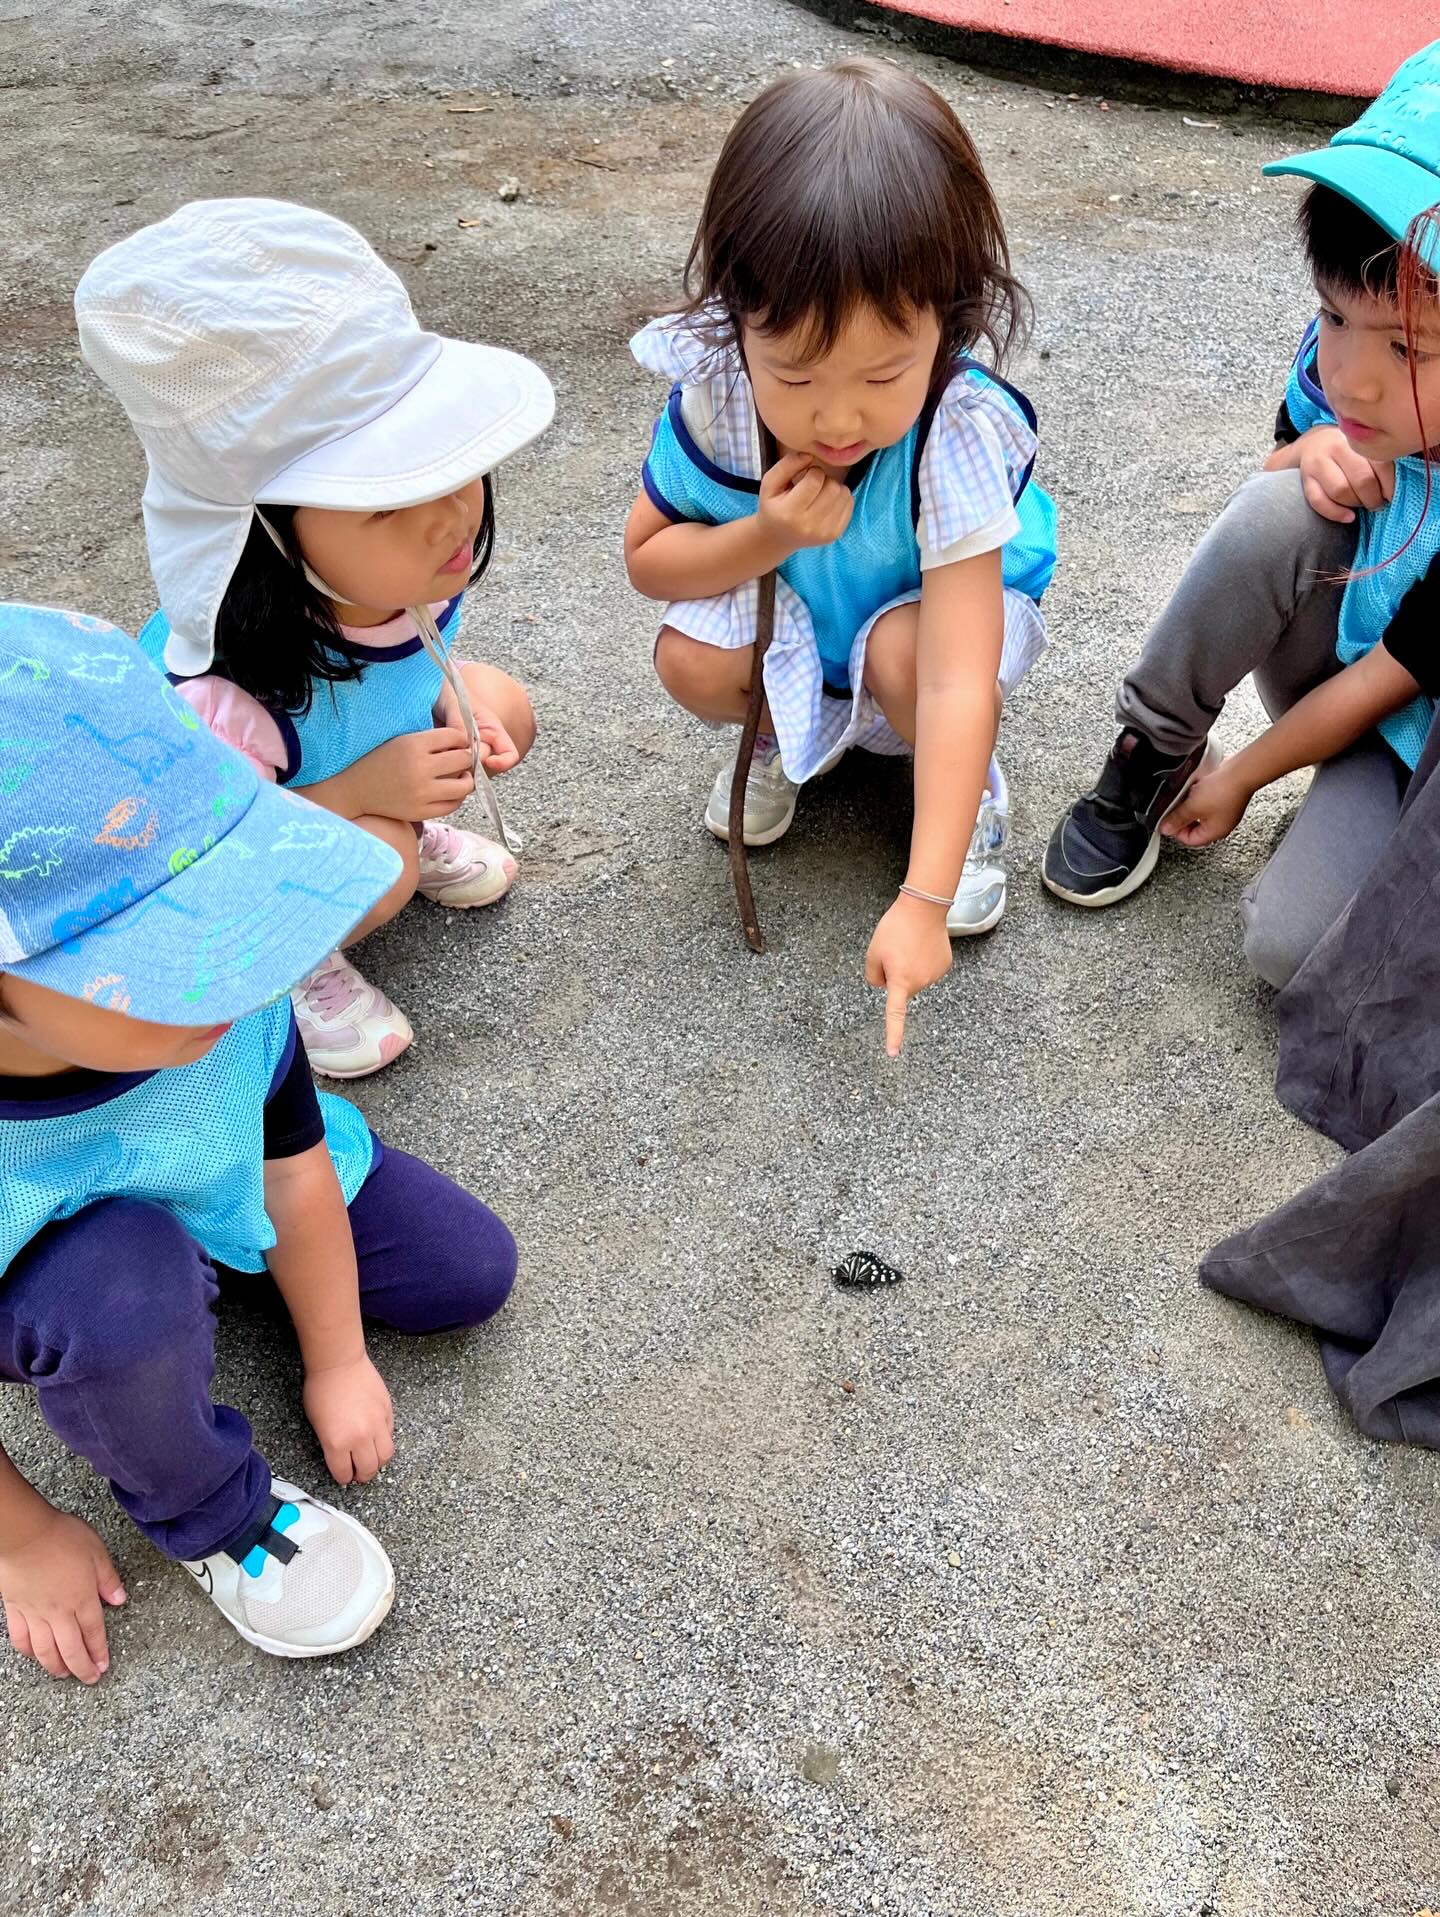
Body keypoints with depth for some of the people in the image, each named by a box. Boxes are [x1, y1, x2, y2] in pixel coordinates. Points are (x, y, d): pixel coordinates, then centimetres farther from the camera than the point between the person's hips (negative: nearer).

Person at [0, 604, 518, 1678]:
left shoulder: (222, 998, -33)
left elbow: (294, 1165, -14)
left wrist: (337, 1364, 1)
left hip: (220, 1178, 3)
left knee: (471, 1273, 4)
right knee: (123, 1286, -39)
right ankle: (206, 1516, -5)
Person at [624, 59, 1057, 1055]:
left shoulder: (958, 433, -37)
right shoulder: (717, 392, -28)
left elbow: (955, 680, -43)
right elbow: (650, 557, -12)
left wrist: (922, 901, -48)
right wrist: (764, 538, -34)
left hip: (934, 606, -2)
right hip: (788, 606, 3)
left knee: (903, 653, -36)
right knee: (693, 660, -26)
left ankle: (974, 790, -1)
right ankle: (781, 736, 11)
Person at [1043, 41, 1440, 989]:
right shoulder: (1347, 353, -19)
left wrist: (1241, 776, -11)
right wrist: (1313, 454, -21)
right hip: (1330, 670, 4)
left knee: (1290, 942, -28)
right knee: (1281, 509, -30)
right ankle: (1154, 753, -12)